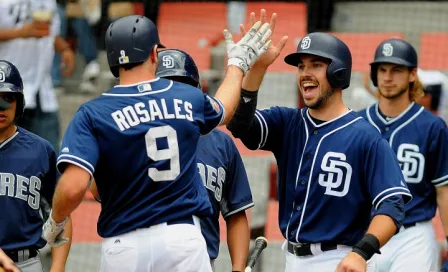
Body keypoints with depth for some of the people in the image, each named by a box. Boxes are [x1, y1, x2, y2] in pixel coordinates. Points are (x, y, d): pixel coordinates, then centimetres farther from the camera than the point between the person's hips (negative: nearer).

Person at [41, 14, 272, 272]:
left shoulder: (93, 114, -6)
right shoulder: (189, 98, 5)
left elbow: (73, 188, -17)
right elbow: (222, 110, 31)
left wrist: (55, 222, 4)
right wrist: (237, 64, 49)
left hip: (125, 245, -1)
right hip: (185, 238, 2)